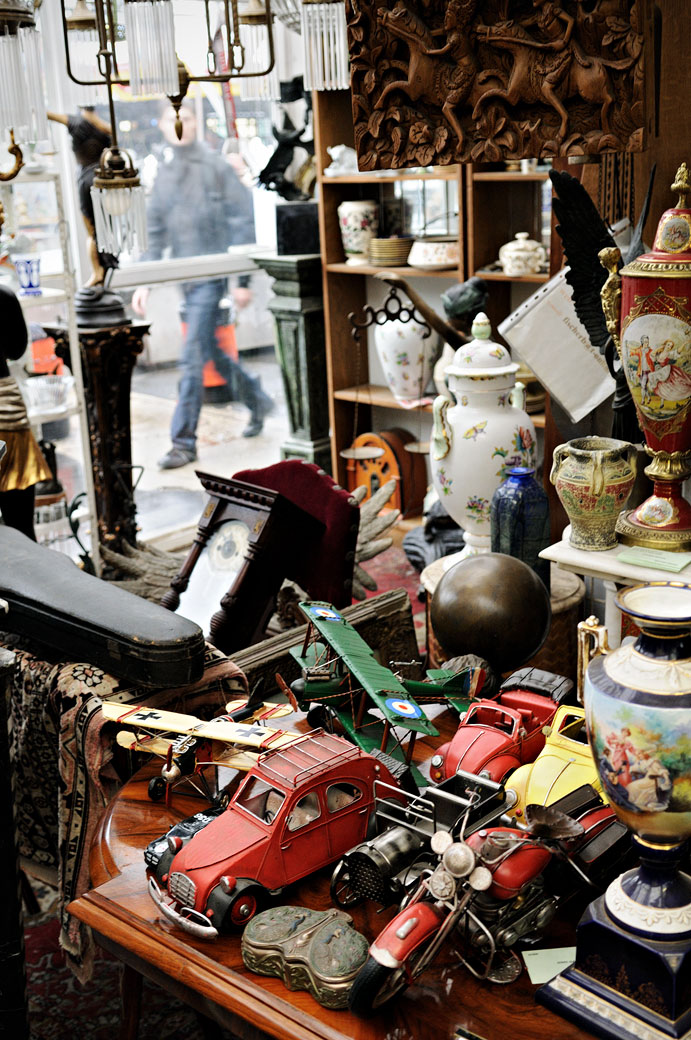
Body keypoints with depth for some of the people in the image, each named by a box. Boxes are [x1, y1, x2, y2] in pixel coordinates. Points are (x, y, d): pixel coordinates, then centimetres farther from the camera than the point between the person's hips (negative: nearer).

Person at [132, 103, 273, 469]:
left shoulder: (215, 166, -5)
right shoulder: (163, 173, 13)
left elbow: (242, 222, -7)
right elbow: (156, 233, 16)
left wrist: (242, 279, -11)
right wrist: (144, 281, 8)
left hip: (211, 275, -6)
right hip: (184, 278, 7)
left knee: (192, 359, -9)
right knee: (212, 352, 15)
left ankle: (183, 442, -4)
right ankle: (257, 401, 37)